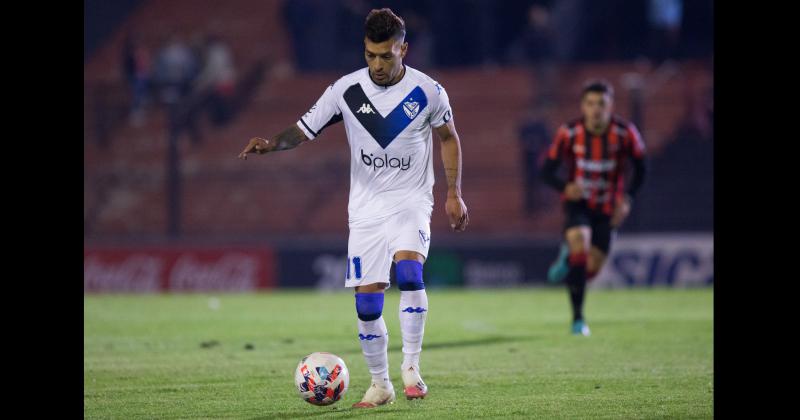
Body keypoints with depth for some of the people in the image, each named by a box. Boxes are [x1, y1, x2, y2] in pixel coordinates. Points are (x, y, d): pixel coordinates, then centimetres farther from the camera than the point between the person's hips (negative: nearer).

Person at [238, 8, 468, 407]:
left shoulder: (428, 92, -7)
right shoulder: (346, 90, -6)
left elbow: (449, 137, 9)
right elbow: (304, 129, -2)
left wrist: (453, 193, 5)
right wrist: (271, 143, -23)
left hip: (411, 201, -2)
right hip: (366, 208, 2)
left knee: (409, 270, -29)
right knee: (367, 303, -1)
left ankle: (411, 366, -16)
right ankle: (380, 384, 17)